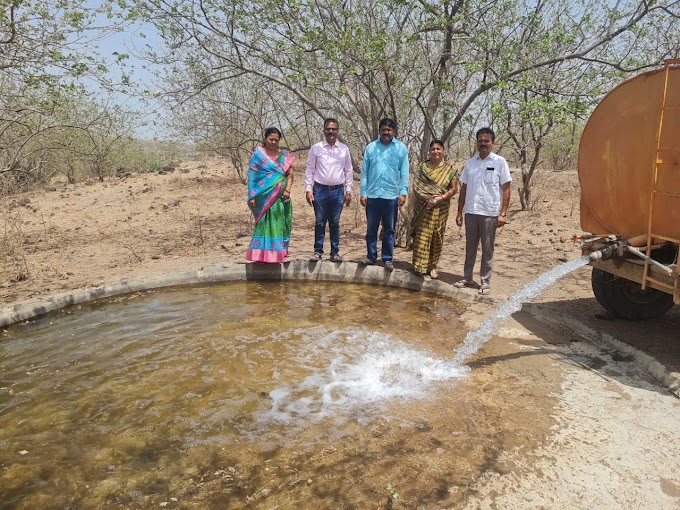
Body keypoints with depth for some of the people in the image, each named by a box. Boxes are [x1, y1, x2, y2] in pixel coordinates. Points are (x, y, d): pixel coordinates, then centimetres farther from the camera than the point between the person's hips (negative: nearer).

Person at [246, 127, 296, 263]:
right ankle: (262, 255, 0)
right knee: (264, 224, -3)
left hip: (280, 197, 3)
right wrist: (252, 197, -8)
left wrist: (287, 190, -11)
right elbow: (252, 176, -1)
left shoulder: (284, 156, 12)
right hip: (265, 196, -3)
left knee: (279, 224, 6)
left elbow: (290, 174, 6)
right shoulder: (258, 155, 3)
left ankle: (278, 254, 14)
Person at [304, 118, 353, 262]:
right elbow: (310, 170, 3)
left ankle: (335, 252, 14)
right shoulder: (316, 148, 2)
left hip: (338, 191, 1)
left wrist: (348, 191, 6)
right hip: (320, 190, -1)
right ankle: (318, 251, 11)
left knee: (335, 223, 7)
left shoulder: (344, 149, 7)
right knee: (320, 223, 3)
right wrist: (308, 190, -4)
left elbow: (348, 171, 10)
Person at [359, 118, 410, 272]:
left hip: (391, 196, -1)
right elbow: (364, 171, 5)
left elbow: (404, 172, 1)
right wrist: (363, 193, -1)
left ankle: (388, 259, 15)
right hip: (372, 195, 1)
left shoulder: (401, 148, 2)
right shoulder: (371, 147, 5)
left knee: (389, 230, 7)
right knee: (371, 229, 8)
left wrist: (403, 192, -8)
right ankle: (371, 256, 19)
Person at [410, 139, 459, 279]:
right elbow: (416, 188, 6)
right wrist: (414, 205, -3)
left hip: (440, 209, 0)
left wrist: (440, 198, -15)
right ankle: (420, 266, 4)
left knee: (436, 237, 8)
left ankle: (432, 266, 20)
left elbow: (454, 188, -2)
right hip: (423, 209, 0)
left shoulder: (449, 169, 2)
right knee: (422, 237, -3)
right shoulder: (423, 167, 5)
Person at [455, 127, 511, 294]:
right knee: (470, 247, 12)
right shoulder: (470, 162, 8)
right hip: (470, 212, 4)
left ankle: (485, 282, 14)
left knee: (487, 249, 5)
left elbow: (506, 189, -4)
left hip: (490, 213, -3)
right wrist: (459, 212, 8)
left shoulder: (500, 162, -2)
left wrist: (503, 213, -11)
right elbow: (464, 189, 11)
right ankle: (467, 278, 23)